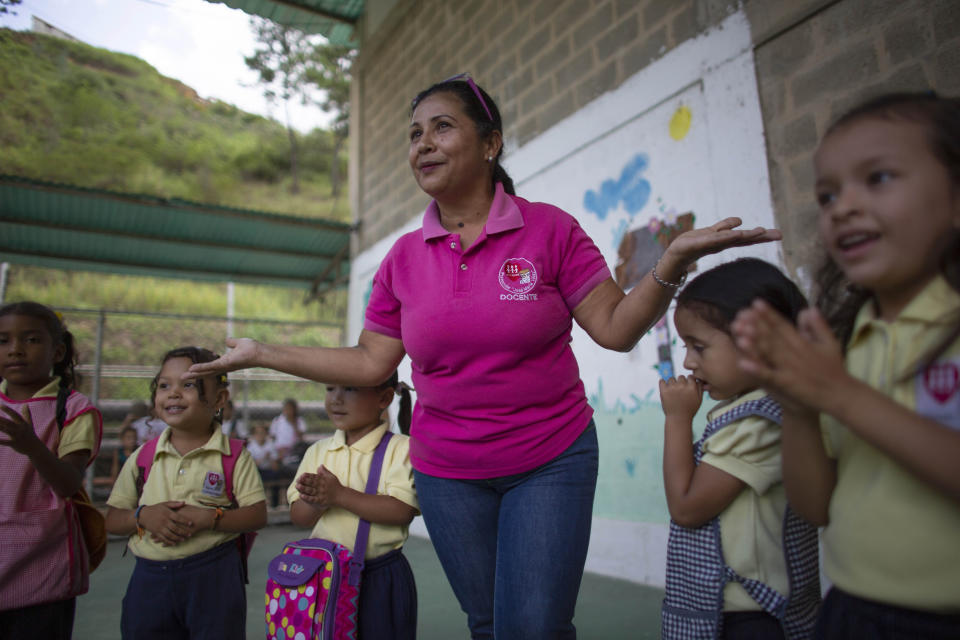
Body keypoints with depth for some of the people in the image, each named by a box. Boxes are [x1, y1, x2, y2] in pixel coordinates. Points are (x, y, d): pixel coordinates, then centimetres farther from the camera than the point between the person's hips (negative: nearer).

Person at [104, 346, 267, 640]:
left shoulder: (234, 456, -4)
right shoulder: (142, 458, 6)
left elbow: (257, 515, -8)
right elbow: (112, 520, 8)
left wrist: (207, 518, -21)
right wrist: (144, 516, -13)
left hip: (214, 577, -3)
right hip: (150, 578, 3)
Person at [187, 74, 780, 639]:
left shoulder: (548, 228, -8)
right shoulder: (404, 257, 0)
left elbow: (615, 327, -10)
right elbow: (371, 364, 2)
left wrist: (673, 261, -26)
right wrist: (261, 353, 3)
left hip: (551, 461, -3)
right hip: (446, 473, 3)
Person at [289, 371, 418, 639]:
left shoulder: (401, 448, -10)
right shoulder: (318, 451, 6)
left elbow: (402, 511, -20)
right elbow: (297, 517, 3)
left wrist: (339, 495, -24)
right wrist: (317, 502, -19)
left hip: (381, 576, -4)